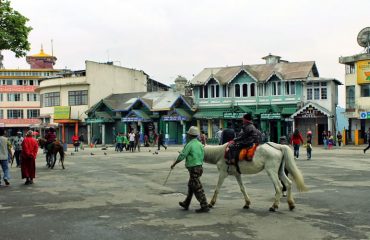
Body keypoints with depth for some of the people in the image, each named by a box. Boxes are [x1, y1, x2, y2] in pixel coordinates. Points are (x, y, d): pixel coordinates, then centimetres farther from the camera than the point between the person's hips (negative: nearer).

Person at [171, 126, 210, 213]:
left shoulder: (189, 145, -15)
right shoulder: (200, 144, 8)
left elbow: (181, 156, -13)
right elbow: (202, 156, 10)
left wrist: (174, 164, 0)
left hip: (193, 169, -9)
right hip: (199, 167, 9)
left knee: (197, 188, -4)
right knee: (190, 186, 19)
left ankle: (204, 206, -3)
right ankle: (186, 204, 31)